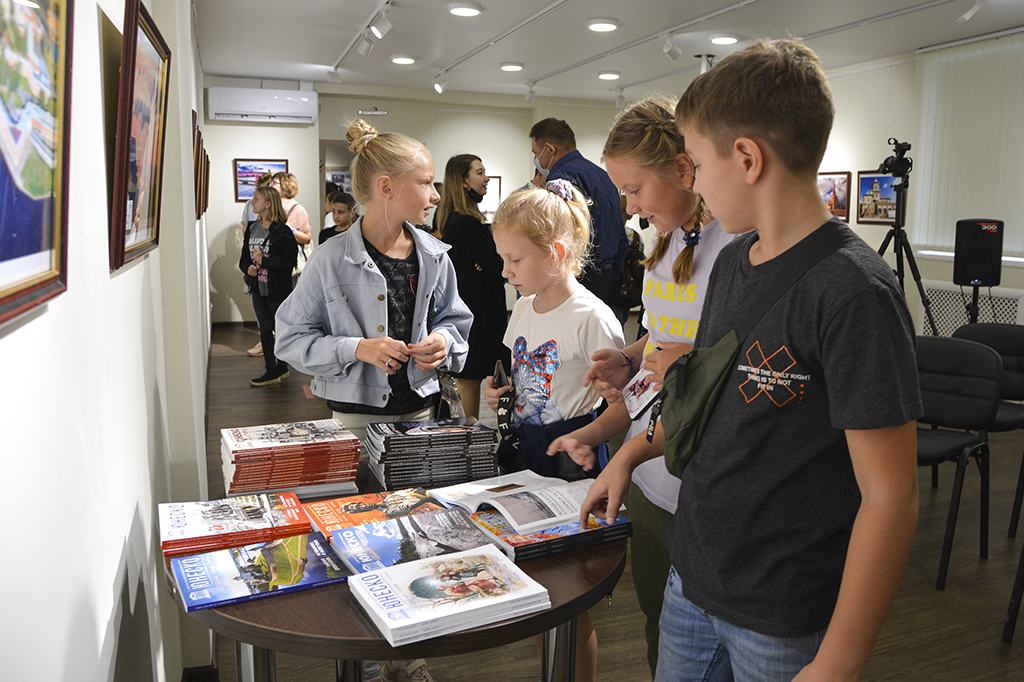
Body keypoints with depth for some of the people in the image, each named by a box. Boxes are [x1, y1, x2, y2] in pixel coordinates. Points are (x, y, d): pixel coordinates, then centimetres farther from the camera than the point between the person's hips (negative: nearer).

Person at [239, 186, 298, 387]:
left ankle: (280, 368, 18)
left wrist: (264, 261, -21)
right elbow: (244, 255, 15)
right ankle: (273, 369, 19)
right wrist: (247, 267, -6)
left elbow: (290, 261, -19)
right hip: (258, 288, 7)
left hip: (277, 289, -7)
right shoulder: (252, 228, 9)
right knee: (265, 328, 10)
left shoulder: (282, 231, -13)